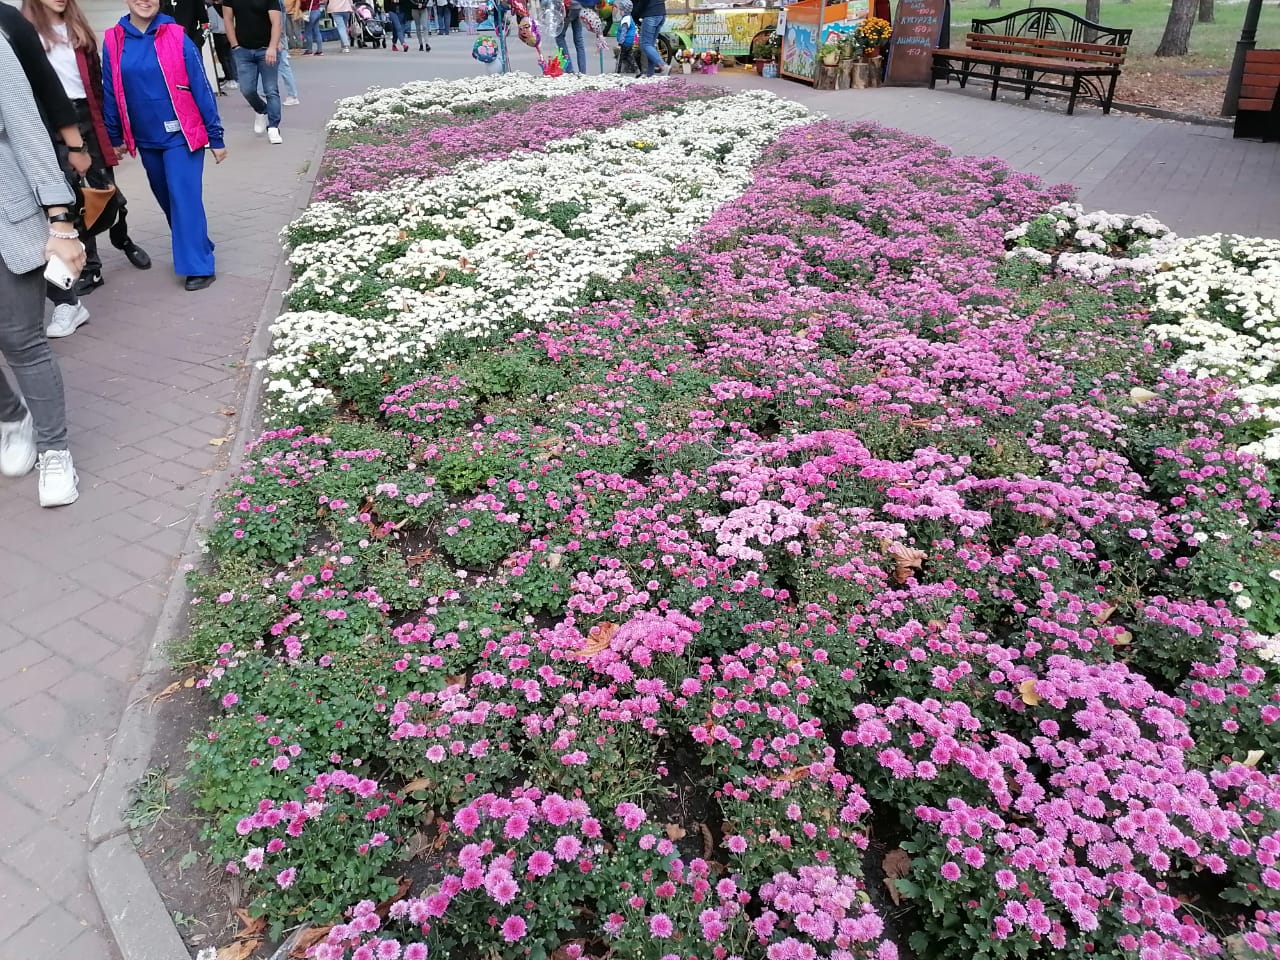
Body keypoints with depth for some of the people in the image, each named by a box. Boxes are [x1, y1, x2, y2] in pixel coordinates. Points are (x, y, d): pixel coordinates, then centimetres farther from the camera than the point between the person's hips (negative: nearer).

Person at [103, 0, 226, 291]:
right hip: (146, 140, 4)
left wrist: (216, 136, -5)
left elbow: (202, 89, -5)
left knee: (185, 199, -8)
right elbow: (110, 93, 7)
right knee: (167, 199, 15)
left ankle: (199, 266, -3)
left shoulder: (177, 38, -7)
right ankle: (195, 247, 32)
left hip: (182, 135, -4)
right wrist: (114, 138, 10)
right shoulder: (113, 42, 1)